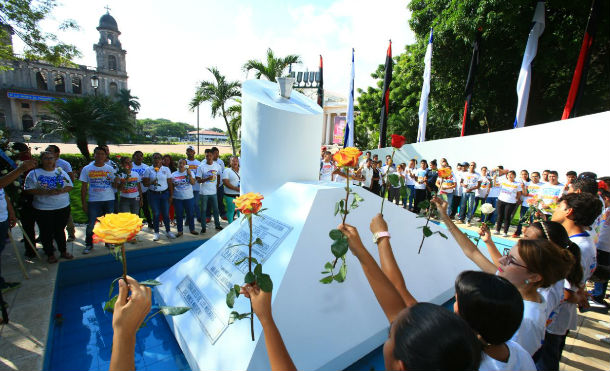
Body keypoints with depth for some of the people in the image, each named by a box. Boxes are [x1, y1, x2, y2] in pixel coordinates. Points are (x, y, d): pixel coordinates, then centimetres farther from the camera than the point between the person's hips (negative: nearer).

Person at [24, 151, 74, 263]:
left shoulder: (61, 172, 8)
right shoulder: (34, 173, -2)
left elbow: (70, 186, 7)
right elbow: (29, 190, -8)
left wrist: (61, 190, -13)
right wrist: (46, 192, -21)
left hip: (63, 207, 2)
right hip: (43, 209, -2)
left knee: (60, 230, 14)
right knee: (46, 232, 7)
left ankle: (63, 251, 26)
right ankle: (50, 254, 20)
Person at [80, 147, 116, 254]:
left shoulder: (110, 169, 4)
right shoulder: (87, 169, 3)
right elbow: (84, 187, 4)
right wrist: (83, 203, 0)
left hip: (109, 200, 1)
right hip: (93, 201, -1)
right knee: (91, 224, 3)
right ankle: (89, 244, 20)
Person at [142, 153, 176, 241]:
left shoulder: (166, 169, 4)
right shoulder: (149, 170, 3)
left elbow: (170, 183, 3)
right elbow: (145, 183, 0)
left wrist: (171, 195, -1)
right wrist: (151, 183, -21)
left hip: (165, 194, 0)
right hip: (153, 194, 0)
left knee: (166, 213, 4)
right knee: (156, 214, 5)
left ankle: (168, 231, 19)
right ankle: (156, 233, 18)